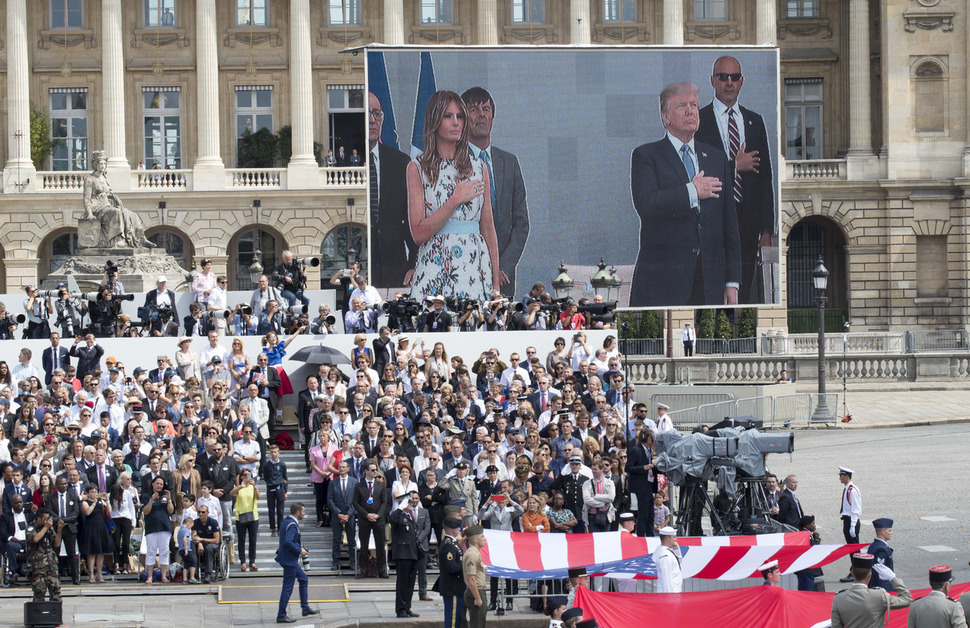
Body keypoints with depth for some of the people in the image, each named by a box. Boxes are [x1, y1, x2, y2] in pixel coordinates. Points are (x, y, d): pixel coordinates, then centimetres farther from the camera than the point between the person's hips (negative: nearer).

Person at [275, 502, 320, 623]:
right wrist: (300, 550, -19)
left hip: (290, 560, 11)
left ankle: (306, 609, 27)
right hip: (289, 560, -11)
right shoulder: (292, 525, -20)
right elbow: (288, 542, -31)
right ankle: (281, 616, 3)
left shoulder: (286, 521, 10)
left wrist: (300, 548, 12)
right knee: (287, 588, -3)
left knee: (303, 580, 20)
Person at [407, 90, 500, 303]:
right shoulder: (417, 168, 2)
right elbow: (419, 233, -6)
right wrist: (455, 200, -11)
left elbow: (488, 228, 13)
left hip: (474, 264, 2)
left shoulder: (478, 168, 12)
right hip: (434, 267, -2)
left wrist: (496, 281, 8)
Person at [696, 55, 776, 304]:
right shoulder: (697, 120, 2)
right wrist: (734, 166, -10)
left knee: (744, 291, 2)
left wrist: (767, 229, 8)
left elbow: (765, 178, 13)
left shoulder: (755, 122, 14)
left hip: (748, 222, 4)